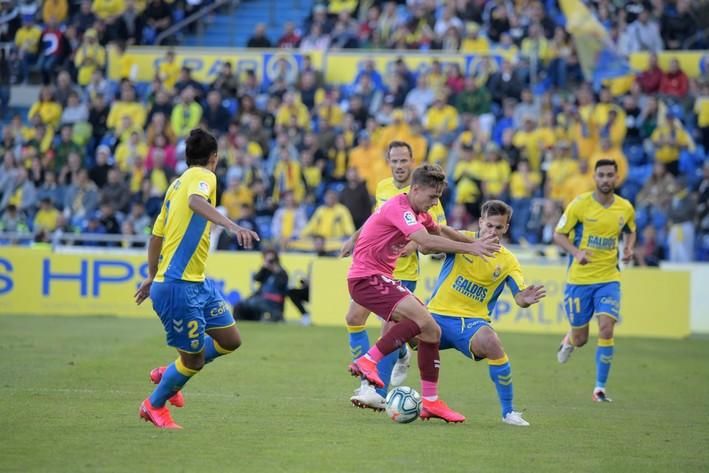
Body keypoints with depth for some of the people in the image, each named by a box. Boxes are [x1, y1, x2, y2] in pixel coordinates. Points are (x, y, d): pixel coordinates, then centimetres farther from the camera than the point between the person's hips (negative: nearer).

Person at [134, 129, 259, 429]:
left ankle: (167, 374, 28)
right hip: (178, 287, -9)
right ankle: (154, 405, 22)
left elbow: (157, 234, 23)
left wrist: (152, 277, 34)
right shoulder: (203, 176, -9)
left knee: (230, 340, 12)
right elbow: (196, 201, -34)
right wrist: (232, 226, -47)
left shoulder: (177, 184, 16)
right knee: (195, 360, 1)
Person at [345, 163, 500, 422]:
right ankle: (367, 361, -23)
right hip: (366, 278, -10)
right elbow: (426, 241, -31)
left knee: (431, 331, 4)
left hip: (383, 279, 10)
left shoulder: (417, 212, 13)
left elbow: (438, 231, 34)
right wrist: (469, 248, -31)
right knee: (422, 320, -27)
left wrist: (472, 243, 28)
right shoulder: (399, 208, -18)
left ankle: (431, 402, 6)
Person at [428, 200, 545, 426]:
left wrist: (526, 299, -28)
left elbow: (520, 296, -4)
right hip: (438, 314, 1)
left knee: (491, 343, -33)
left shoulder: (507, 261, 3)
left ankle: (508, 412, -19)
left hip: (473, 321, 0)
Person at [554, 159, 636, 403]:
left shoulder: (625, 208, 1)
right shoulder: (580, 204, -8)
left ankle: (600, 387, -6)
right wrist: (576, 252, -21)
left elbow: (631, 231, 21)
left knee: (606, 329, -17)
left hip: (609, 278, 1)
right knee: (580, 339, 6)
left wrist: (629, 248, -1)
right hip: (579, 279, -1)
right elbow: (558, 234, -3)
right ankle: (568, 340, 47)